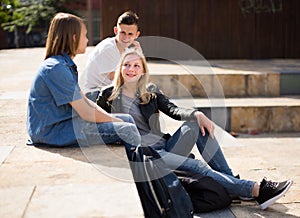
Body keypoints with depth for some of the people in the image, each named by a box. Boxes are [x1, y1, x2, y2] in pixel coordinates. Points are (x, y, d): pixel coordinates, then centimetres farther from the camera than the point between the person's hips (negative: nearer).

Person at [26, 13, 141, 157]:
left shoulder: (66, 64, 12)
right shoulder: (56, 68, -20)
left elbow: (85, 101, 12)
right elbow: (86, 113, -20)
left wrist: (113, 119, 2)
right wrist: (117, 122, -7)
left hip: (67, 121, 10)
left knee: (128, 119, 9)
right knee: (127, 131, -17)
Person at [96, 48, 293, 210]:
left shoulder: (151, 91, 15)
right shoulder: (109, 95, 6)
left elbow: (173, 110, -1)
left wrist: (197, 114, -21)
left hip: (164, 147, 5)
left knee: (196, 124, -19)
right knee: (196, 166, -26)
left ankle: (232, 180, -17)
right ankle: (257, 190, -30)